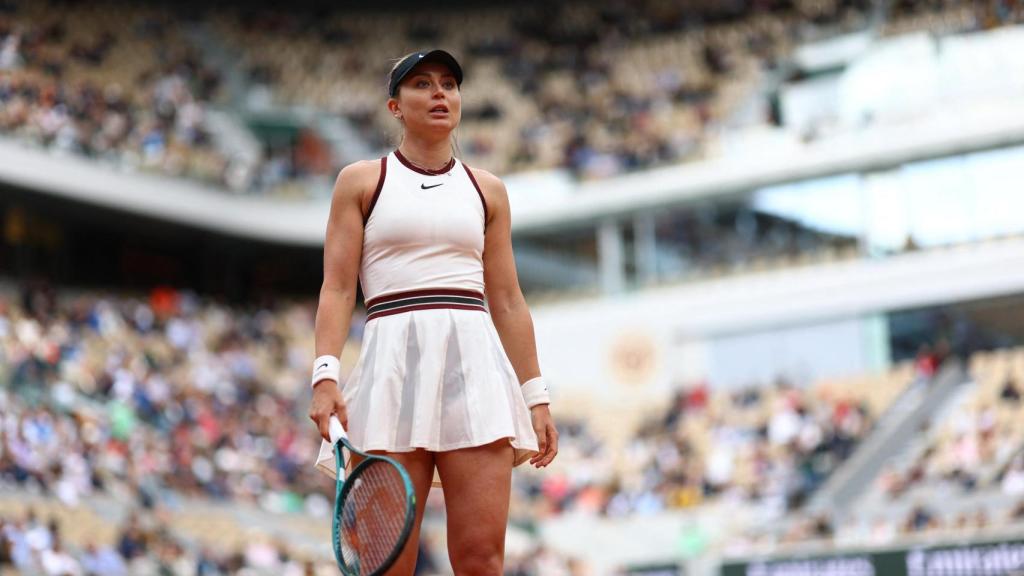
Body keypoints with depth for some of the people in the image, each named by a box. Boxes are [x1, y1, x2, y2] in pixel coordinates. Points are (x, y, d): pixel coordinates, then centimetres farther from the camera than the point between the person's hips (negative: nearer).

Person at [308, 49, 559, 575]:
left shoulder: (487, 191, 18)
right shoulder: (361, 182, 11)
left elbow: (508, 302, 17)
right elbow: (337, 289, 4)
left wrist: (535, 395, 11)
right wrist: (325, 376, -10)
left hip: (475, 360, 2)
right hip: (394, 361, -2)